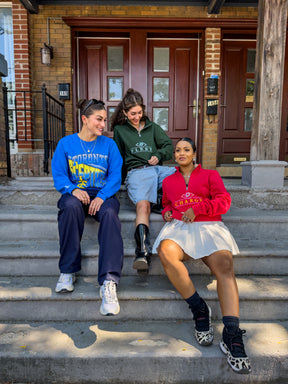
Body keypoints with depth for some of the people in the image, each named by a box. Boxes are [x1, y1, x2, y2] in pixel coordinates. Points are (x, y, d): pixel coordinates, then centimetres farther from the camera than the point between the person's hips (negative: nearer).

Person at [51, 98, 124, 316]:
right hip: (76, 193, 0)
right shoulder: (66, 143, 7)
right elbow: (59, 175, 2)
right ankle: (68, 271, -21)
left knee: (110, 213, -34)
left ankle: (109, 282, -38)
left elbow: (115, 175, -1)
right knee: (71, 206, -36)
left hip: (103, 194, 0)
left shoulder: (109, 144, 8)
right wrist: (73, 189, -20)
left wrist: (102, 196, -18)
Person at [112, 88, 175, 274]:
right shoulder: (120, 130, 23)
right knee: (143, 205, -35)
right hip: (137, 171, -3)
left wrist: (159, 155, -1)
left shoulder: (152, 127, 28)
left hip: (158, 168, 4)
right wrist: (120, 178, 13)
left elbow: (169, 146, 20)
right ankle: (143, 252, -46)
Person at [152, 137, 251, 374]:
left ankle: (232, 337, -33)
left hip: (208, 226, -1)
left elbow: (224, 200, 7)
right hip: (178, 226, 2)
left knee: (224, 265, -31)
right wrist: (166, 212, 13)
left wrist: (197, 208, -8)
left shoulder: (210, 175, 20)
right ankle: (199, 309, -21)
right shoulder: (168, 181, 28)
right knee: (165, 251, -34)